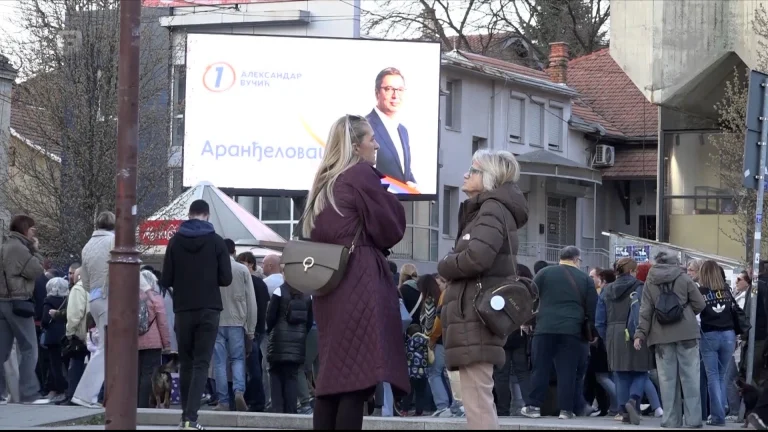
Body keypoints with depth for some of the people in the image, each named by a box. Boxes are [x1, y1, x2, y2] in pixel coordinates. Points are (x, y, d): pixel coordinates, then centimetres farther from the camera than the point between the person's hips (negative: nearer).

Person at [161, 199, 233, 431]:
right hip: (209, 310, -1)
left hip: (183, 310, 1)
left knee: (185, 363, 13)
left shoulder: (175, 241, 0)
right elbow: (226, 278, -4)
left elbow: (166, 279, -2)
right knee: (201, 364, -2)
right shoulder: (216, 241, -2)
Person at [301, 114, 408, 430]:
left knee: (331, 375, 7)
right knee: (357, 378, -11)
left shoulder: (324, 182, 18)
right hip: (361, 285, -8)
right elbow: (391, 229, -5)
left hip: (328, 285, 8)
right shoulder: (362, 174, -5)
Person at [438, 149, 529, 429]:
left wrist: (444, 267, -5)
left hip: (476, 314, -11)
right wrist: (451, 267, 0)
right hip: (475, 313, 11)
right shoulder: (483, 210, 24)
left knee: (476, 399, -14)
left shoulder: (493, 208, -7)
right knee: (479, 398, 12)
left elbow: (477, 258, -22)